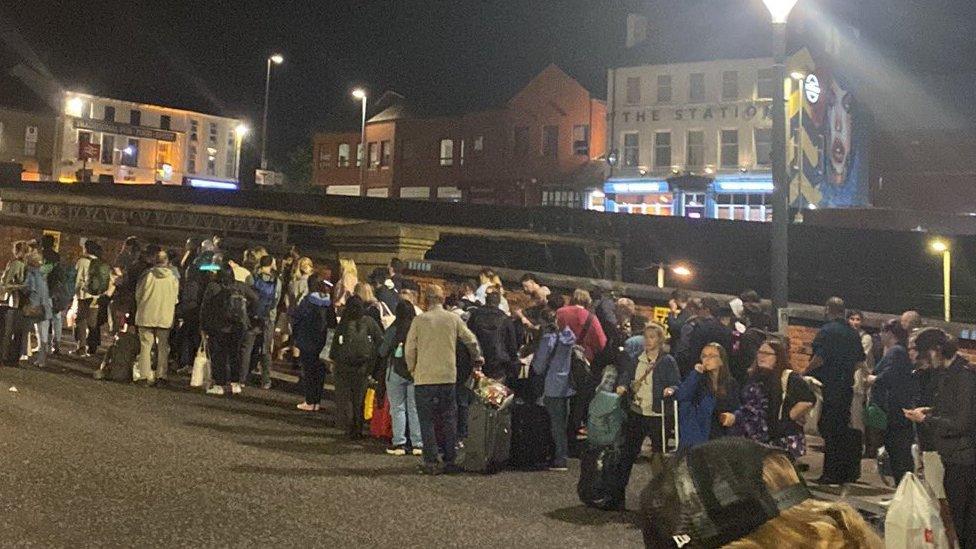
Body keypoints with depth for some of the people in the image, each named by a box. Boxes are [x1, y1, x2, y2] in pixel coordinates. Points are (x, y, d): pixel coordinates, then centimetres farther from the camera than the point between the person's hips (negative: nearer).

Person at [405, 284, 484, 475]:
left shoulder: (419, 320, -4)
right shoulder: (453, 319, 2)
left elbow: (410, 348, -3)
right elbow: (471, 340, 8)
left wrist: (412, 369, 13)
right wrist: (478, 358, 26)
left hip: (424, 378, -2)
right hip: (448, 377, 2)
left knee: (427, 421, 4)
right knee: (449, 420, 12)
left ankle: (431, 462, 1)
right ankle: (451, 460, 13)